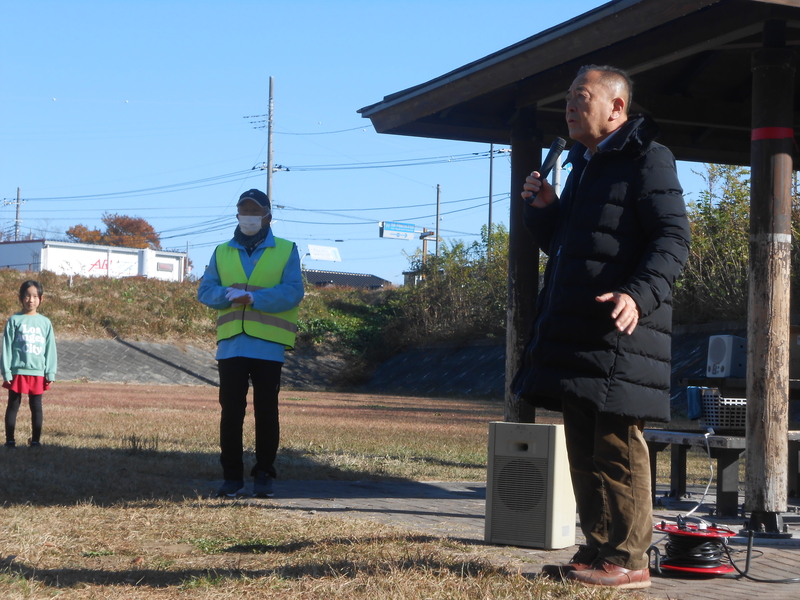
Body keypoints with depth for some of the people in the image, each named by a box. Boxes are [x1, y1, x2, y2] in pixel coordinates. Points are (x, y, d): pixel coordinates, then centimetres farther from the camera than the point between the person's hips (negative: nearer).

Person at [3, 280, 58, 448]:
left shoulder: (45, 322, 5)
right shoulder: (14, 320, 0)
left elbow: (50, 349, 7)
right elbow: (7, 347, -1)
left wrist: (50, 373, 1)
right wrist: (6, 371, -6)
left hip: (38, 372, 2)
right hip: (17, 370, -2)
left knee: (36, 407, 6)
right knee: (13, 406, 5)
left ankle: (36, 440, 13)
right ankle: (10, 440, 10)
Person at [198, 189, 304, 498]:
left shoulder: (286, 251, 6)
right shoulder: (222, 252, 15)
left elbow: (293, 292, -8)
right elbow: (205, 290, 5)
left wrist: (254, 297, -20)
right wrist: (229, 294, -16)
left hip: (268, 346, -2)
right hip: (230, 345, 2)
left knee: (266, 412, 1)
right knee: (231, 411, 2)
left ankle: (264, 475, 10)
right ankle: (232, 476, 9)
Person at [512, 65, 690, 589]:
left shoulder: (647, 159, -5)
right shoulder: (583, 166, 22)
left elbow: (673, 238, -15)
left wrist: (640, 294, -29)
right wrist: (543, 209, 10)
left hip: (620, 331, -9)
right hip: (574, 330, 9)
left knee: (617, 446, -7)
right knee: (583, 448, 11)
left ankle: (628, 560, -2)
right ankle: (598, 551, 17)